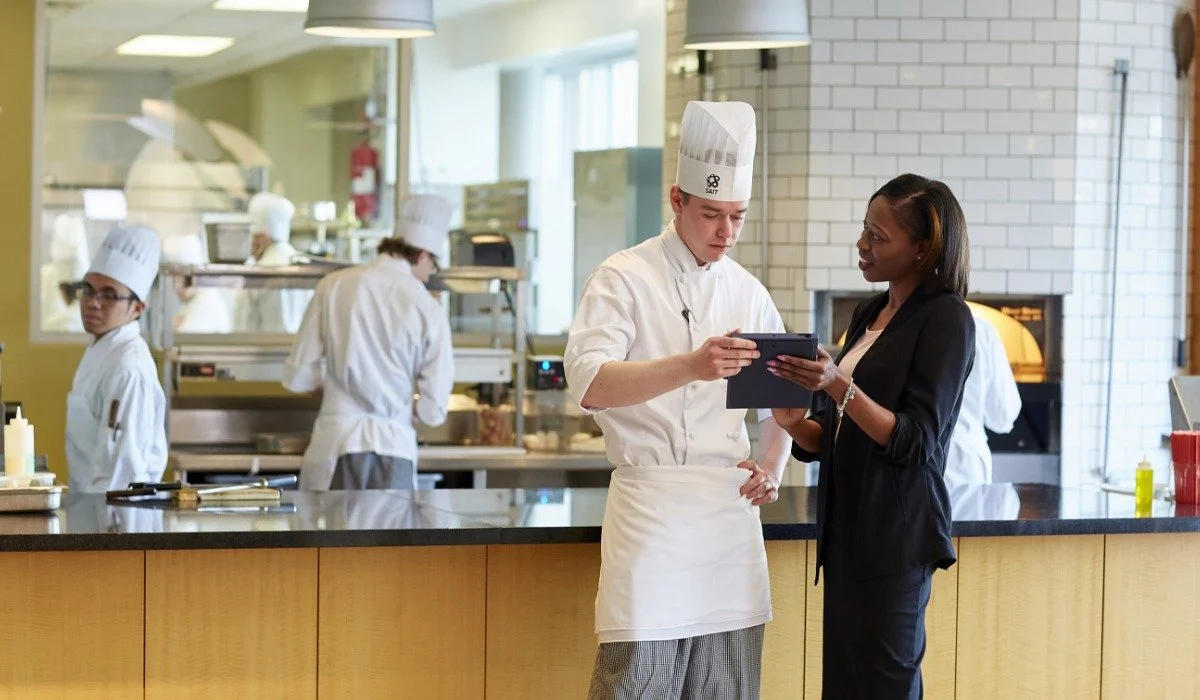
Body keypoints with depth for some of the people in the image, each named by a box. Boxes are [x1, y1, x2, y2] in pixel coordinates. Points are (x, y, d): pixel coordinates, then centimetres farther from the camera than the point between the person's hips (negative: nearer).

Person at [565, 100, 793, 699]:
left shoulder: (747, 292, 14)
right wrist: (689, 367, -33)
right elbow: (589, 384, -19)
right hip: (652, 507, -5)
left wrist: (772, 465, 6)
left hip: (731, 509, 5)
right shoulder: (625, 279, -3)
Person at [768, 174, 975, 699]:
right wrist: (794, 423, -1)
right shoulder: (869, 315, 15)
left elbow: (915, 440, -14)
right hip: (849, 530, 8)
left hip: (896, 536, -8)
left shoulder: (945, 318, -8)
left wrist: (838, 387, -24)